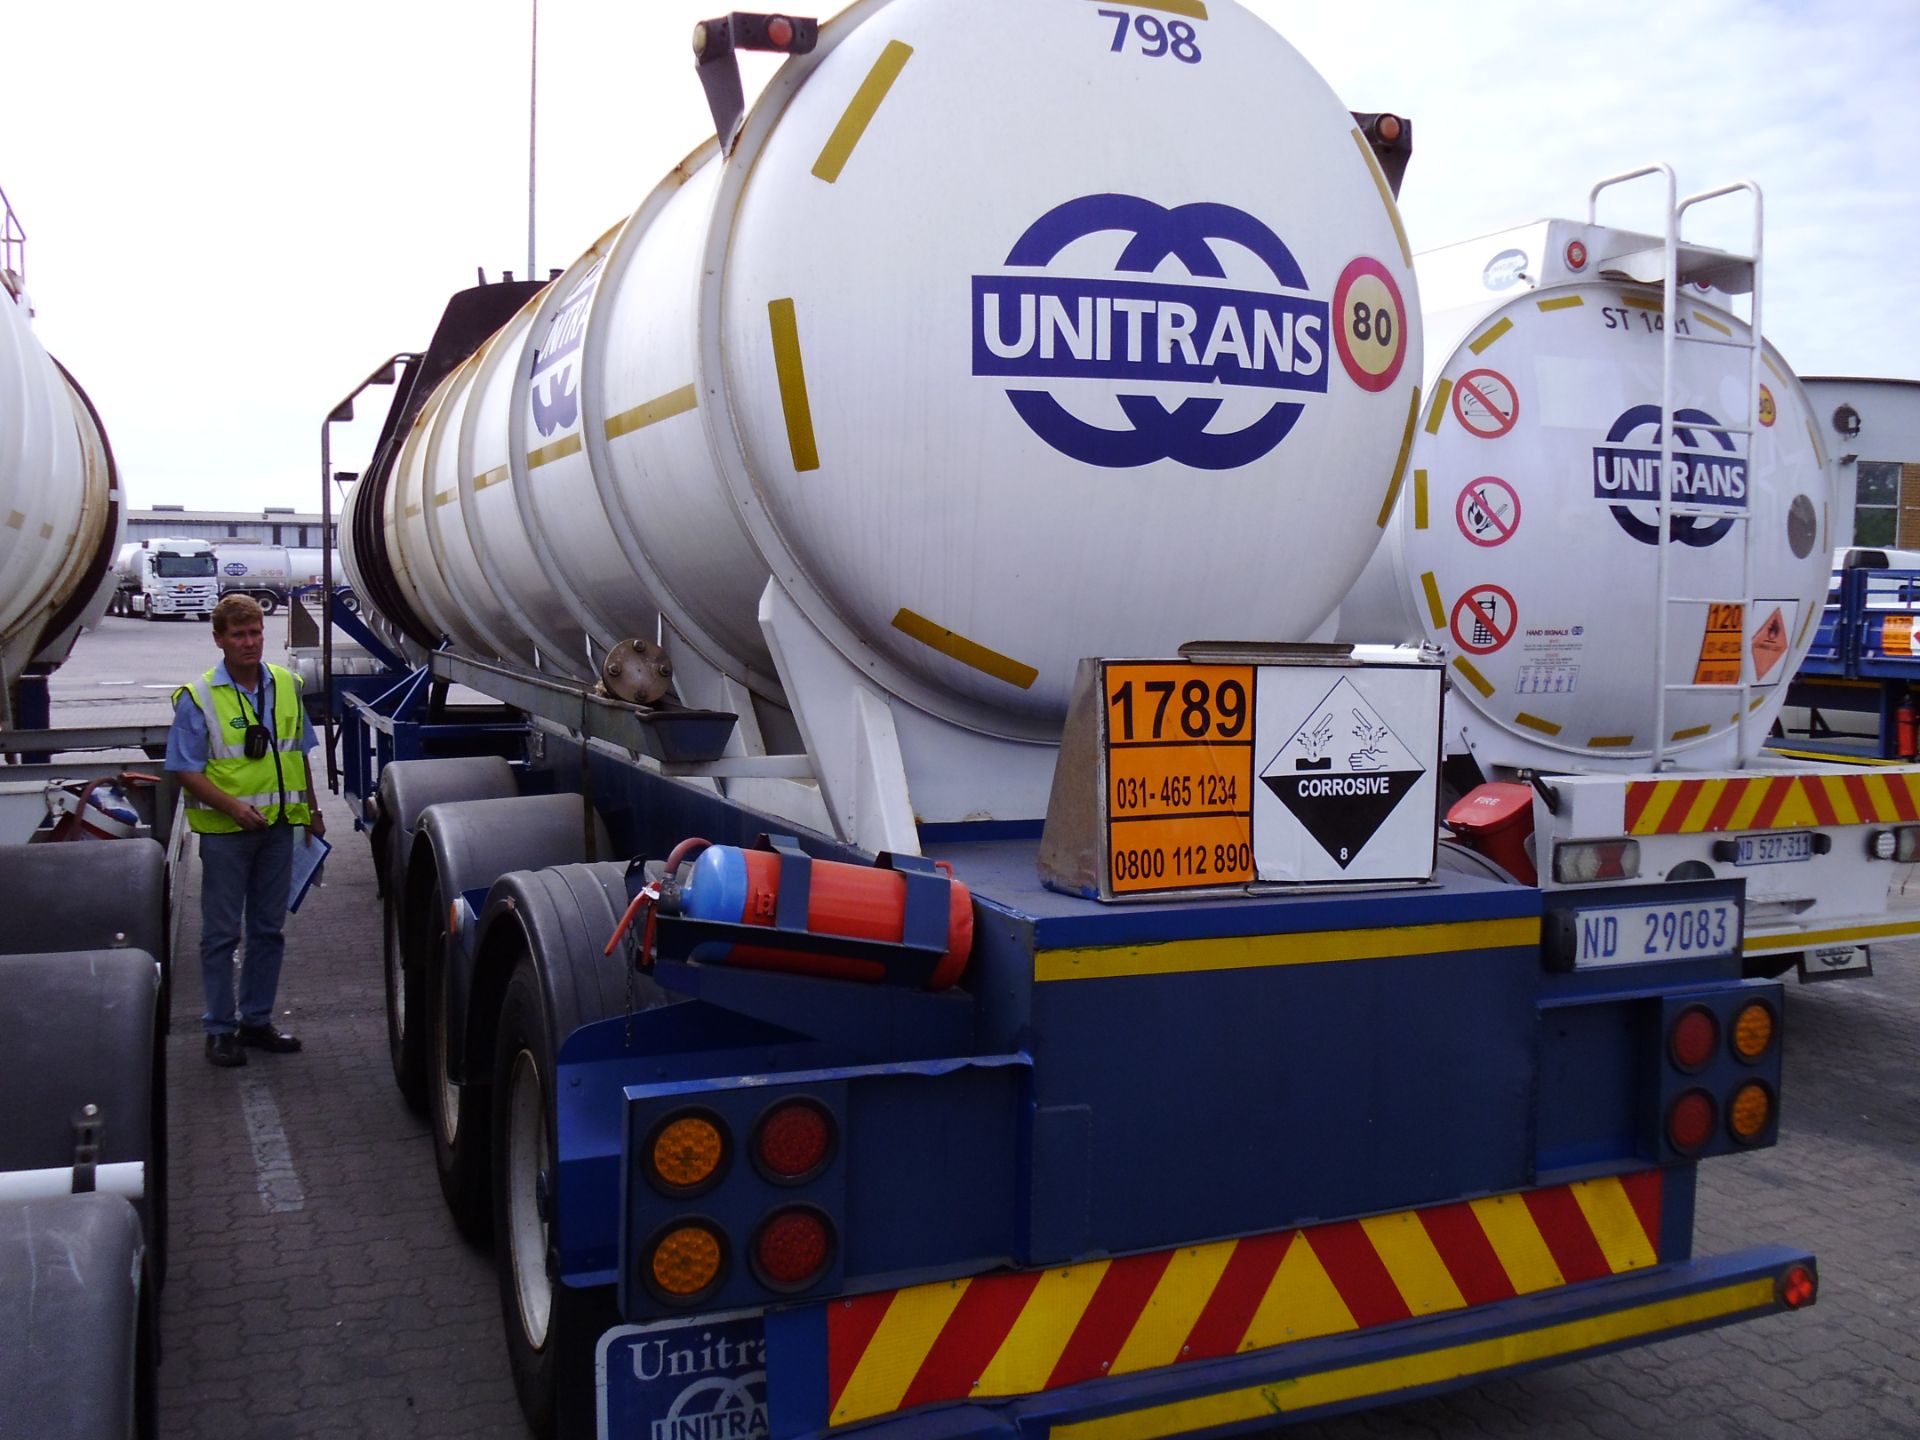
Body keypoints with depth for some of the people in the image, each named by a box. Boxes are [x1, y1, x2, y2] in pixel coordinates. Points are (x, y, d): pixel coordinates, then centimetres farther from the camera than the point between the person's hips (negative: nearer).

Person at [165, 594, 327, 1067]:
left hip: (278, 824, 5)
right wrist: (232, 806, -21)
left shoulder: (287, 686, 6)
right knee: (221, 932, 3)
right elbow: (187, 770, -9)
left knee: (269, 929, 12)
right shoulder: (198, 697, -9)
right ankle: (220, 1029, 13)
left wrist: (312, 810, 14)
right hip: (225, 831, -5)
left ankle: (257, 1019, 24)